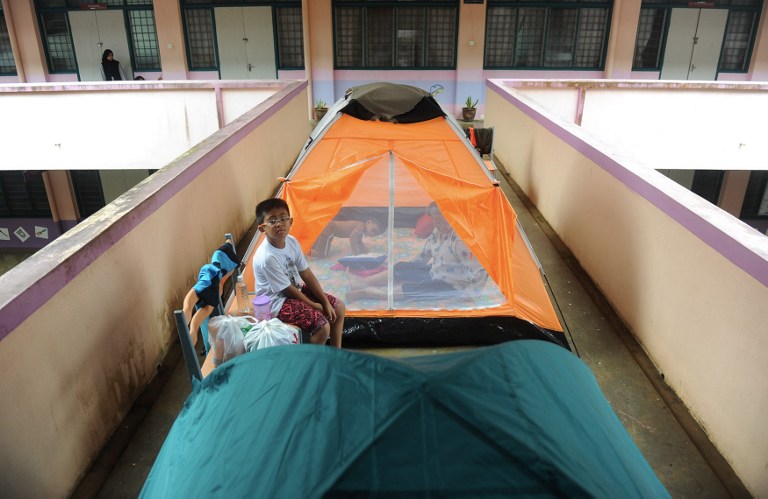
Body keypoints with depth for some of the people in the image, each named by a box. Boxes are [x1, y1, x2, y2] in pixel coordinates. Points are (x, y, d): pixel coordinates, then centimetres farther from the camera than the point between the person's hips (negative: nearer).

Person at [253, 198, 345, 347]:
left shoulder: (292, 241, -6)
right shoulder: (267, 257, -29)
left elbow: (306, 274, 0)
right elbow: (287, 289, -20)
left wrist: (325, 302, -4)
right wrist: (314, 305, -10)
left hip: (296, 290, 9)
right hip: (278, 301, -9)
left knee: (338, 306, 8)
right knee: (323, 326, -22)